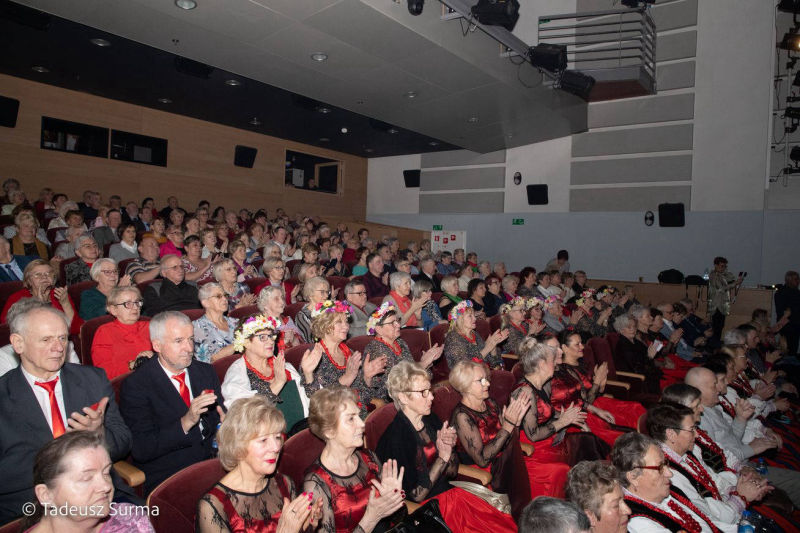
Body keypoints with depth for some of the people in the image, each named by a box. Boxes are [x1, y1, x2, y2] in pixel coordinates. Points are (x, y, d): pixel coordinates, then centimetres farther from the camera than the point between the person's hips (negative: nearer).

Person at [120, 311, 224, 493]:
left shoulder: (206, 371, 9)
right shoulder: (135, 385, -7)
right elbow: (140, 451, -14)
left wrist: (225, 422, -7)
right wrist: (186, 422, -25)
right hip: (166, 480, -5)